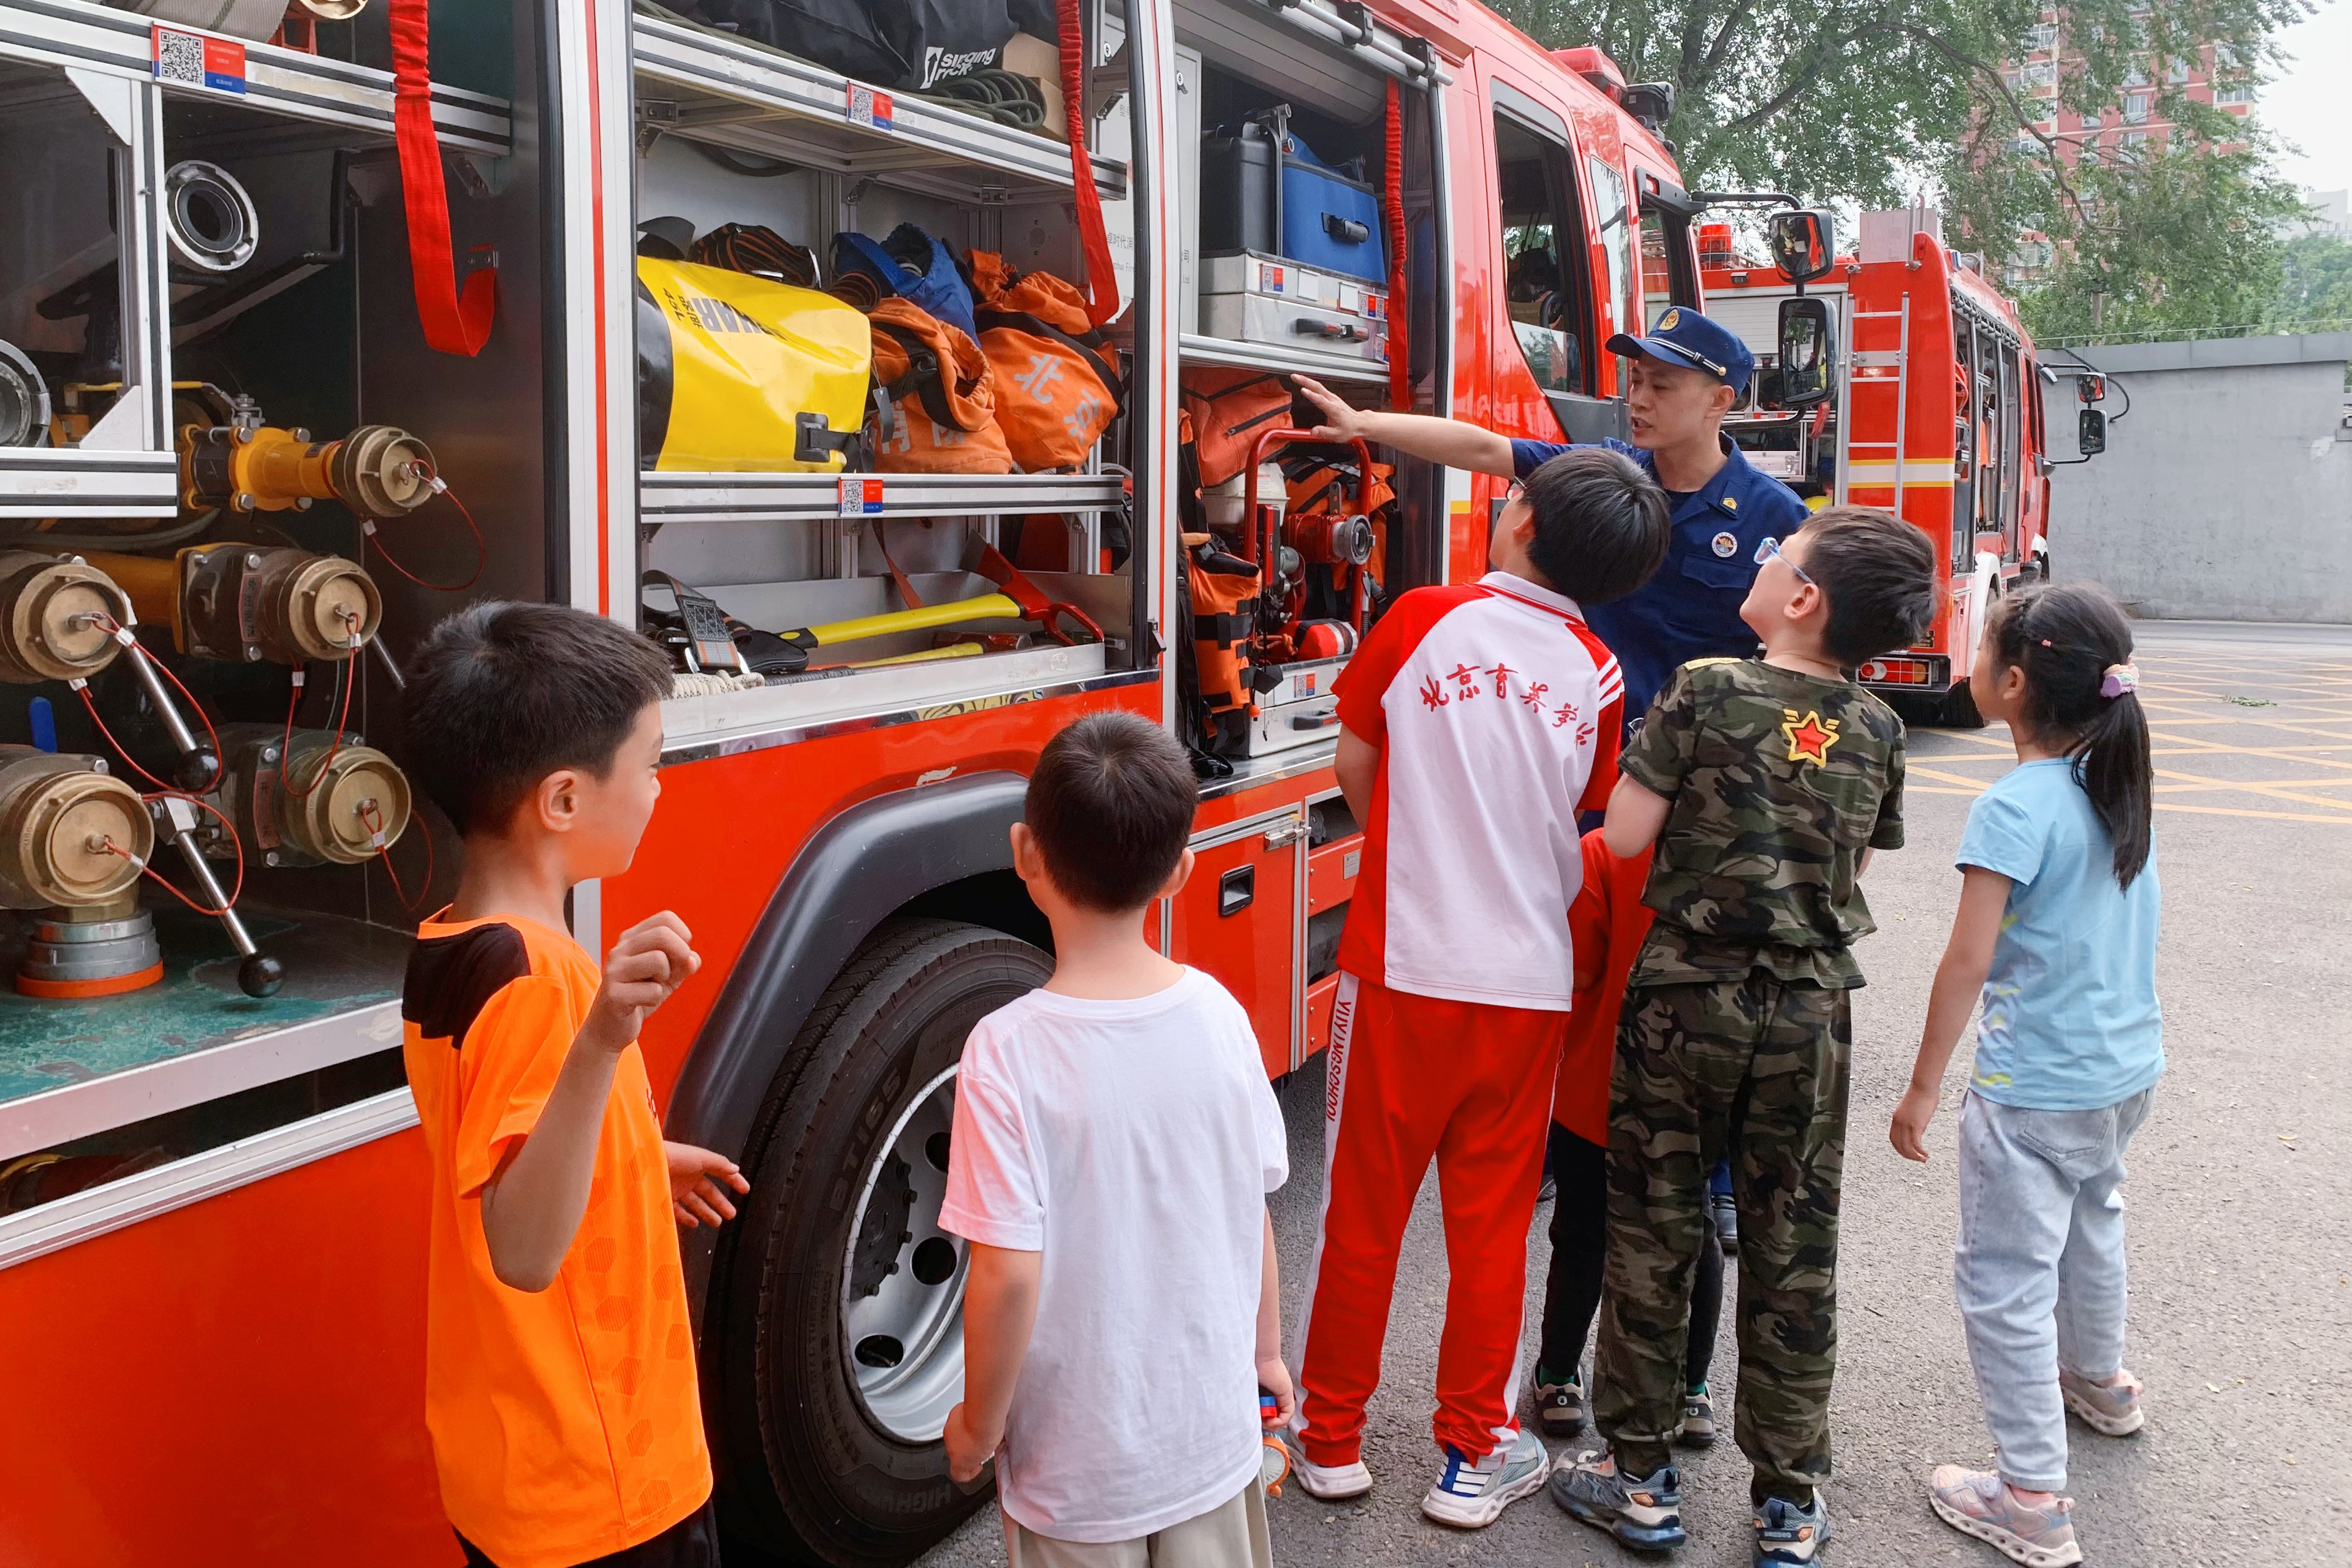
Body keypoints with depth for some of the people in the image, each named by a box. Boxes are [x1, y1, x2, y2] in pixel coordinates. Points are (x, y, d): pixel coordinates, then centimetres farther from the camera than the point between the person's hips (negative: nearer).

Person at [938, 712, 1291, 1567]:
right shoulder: (1218, 1014, -12)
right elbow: (1253, 1211, -1)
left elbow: (1009, 1277, -22)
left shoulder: (1008, 1052, -24)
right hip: (1215, 1431, 3)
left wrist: (979, 1425, -5)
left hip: (1078, 1458, -3)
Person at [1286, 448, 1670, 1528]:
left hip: (1402, 965, -2)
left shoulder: (1422, 618, -7)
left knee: (1364, 1207, 11)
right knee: (1492, 1220, 13)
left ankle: (1330, 1438, 26)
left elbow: (1356, 767, 2)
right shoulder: (1596, 673, 1)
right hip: (1528, 981, 2)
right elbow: (1582, 825, 8)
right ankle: (1474, 1456, 24)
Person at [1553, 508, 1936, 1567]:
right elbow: (1857, 871, 8)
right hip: (1811, 1009, 3)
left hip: (1686, 995, -3)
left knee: (1654, 1235, 10)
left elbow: (1625, 837, -11)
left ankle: (1640, 1480, 21)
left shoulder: (1705, 692, -11)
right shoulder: (1877, 731, 1)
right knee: (1793, 1255, 12)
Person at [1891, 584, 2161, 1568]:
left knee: (2006, 1282, 1)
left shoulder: (2015, 809, -22)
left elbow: (1967, 963, -22)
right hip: (2129, 1069, 9)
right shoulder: (2122, 785, 1)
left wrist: (1923, 1091, -15)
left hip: (2035, 1090, -9)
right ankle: (2099, 1383, 54)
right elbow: (2110, 925, 11)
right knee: (2090, 1218, 31)